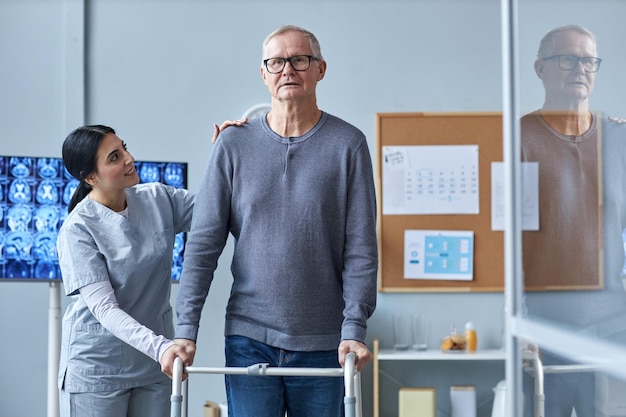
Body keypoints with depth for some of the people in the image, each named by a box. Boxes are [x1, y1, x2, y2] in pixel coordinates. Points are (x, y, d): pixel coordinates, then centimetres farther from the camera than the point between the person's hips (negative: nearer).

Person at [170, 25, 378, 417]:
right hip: (250, 339, 1)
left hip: (323, 342, 0)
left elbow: (361, 250, -3)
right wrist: (186, 329, -5)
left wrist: (354, 330, -10)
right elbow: (203, 244, 2)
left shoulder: (348, 144, 0)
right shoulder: (234, 144, 3)